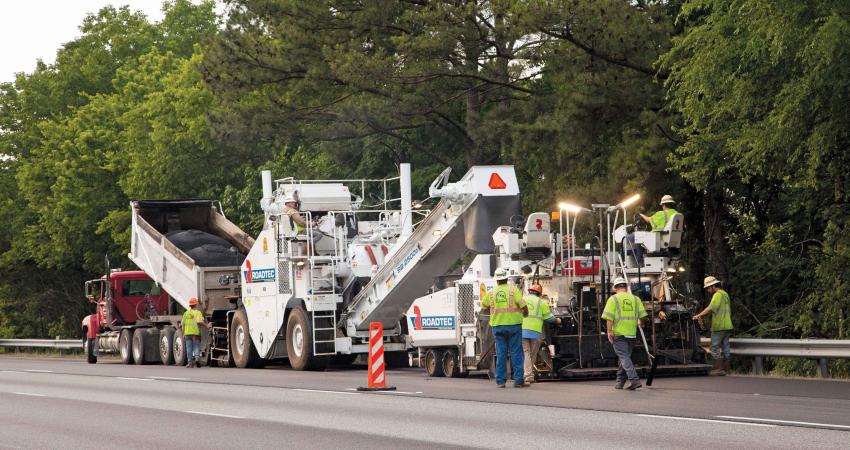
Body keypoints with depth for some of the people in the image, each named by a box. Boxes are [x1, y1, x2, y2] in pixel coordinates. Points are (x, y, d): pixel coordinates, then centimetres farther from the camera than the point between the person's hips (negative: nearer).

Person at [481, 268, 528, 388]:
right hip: (513, 324, -3)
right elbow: (523, 305, -11)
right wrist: (525, 314, 10)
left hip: (497, 326, 3)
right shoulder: (513, 290, -5)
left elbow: (483, 305, 21)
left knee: (501, 354, 7)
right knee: (516, 353, 1)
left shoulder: (491, 293, 5)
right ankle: (518, 380, -3)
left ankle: (500, 381, 4)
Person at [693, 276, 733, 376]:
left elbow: (711, 308, -24)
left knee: (715, 347, -6)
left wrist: (698, 315, -27)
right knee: (725, 347, 10)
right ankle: (725, 368, 11)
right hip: (727, 326, 9)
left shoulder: (718, 295, -11)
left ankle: (718, 368, -10)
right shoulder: (725, 294, 19)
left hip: (719, 326, -9)